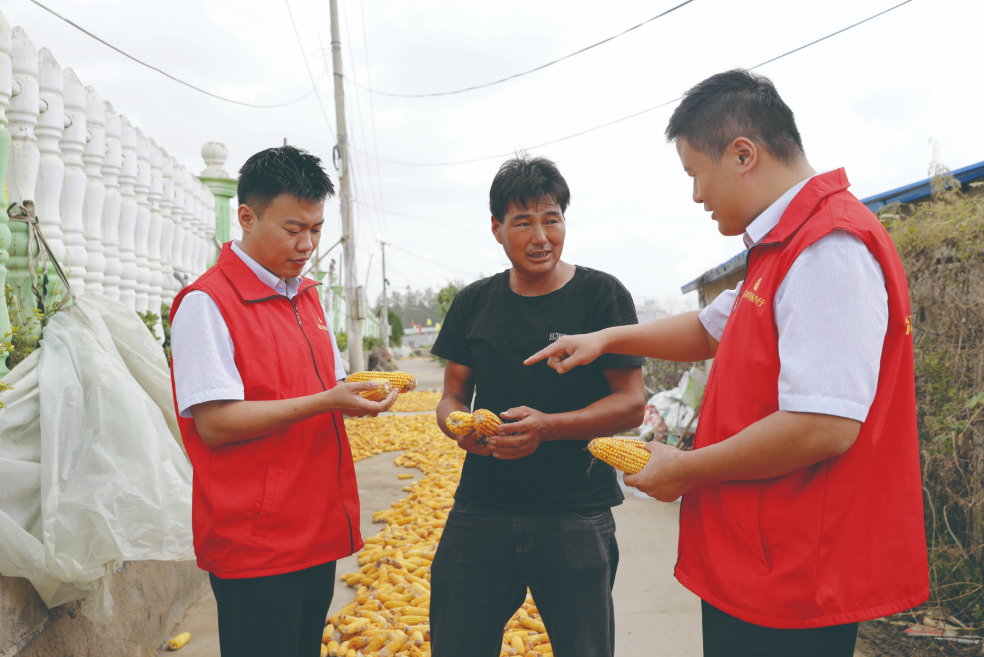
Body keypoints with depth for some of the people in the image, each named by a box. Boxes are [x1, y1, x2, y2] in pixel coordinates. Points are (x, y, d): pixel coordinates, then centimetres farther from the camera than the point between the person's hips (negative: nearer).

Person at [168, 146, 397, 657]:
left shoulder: (307, 296, 13)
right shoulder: (205, 302, -13)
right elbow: (214, 423, -19)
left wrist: (357, 394, -1)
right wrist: (325, 402, -23)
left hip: (319, 531, 8)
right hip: (254, 545, -7)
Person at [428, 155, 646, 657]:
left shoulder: (602, 295, -3)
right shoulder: (474, 302, 8)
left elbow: (631, 404, -5)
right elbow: (451, 398, 12)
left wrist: (548, 426, -21)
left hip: (576, 516, -2)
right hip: (481, 509, 3)